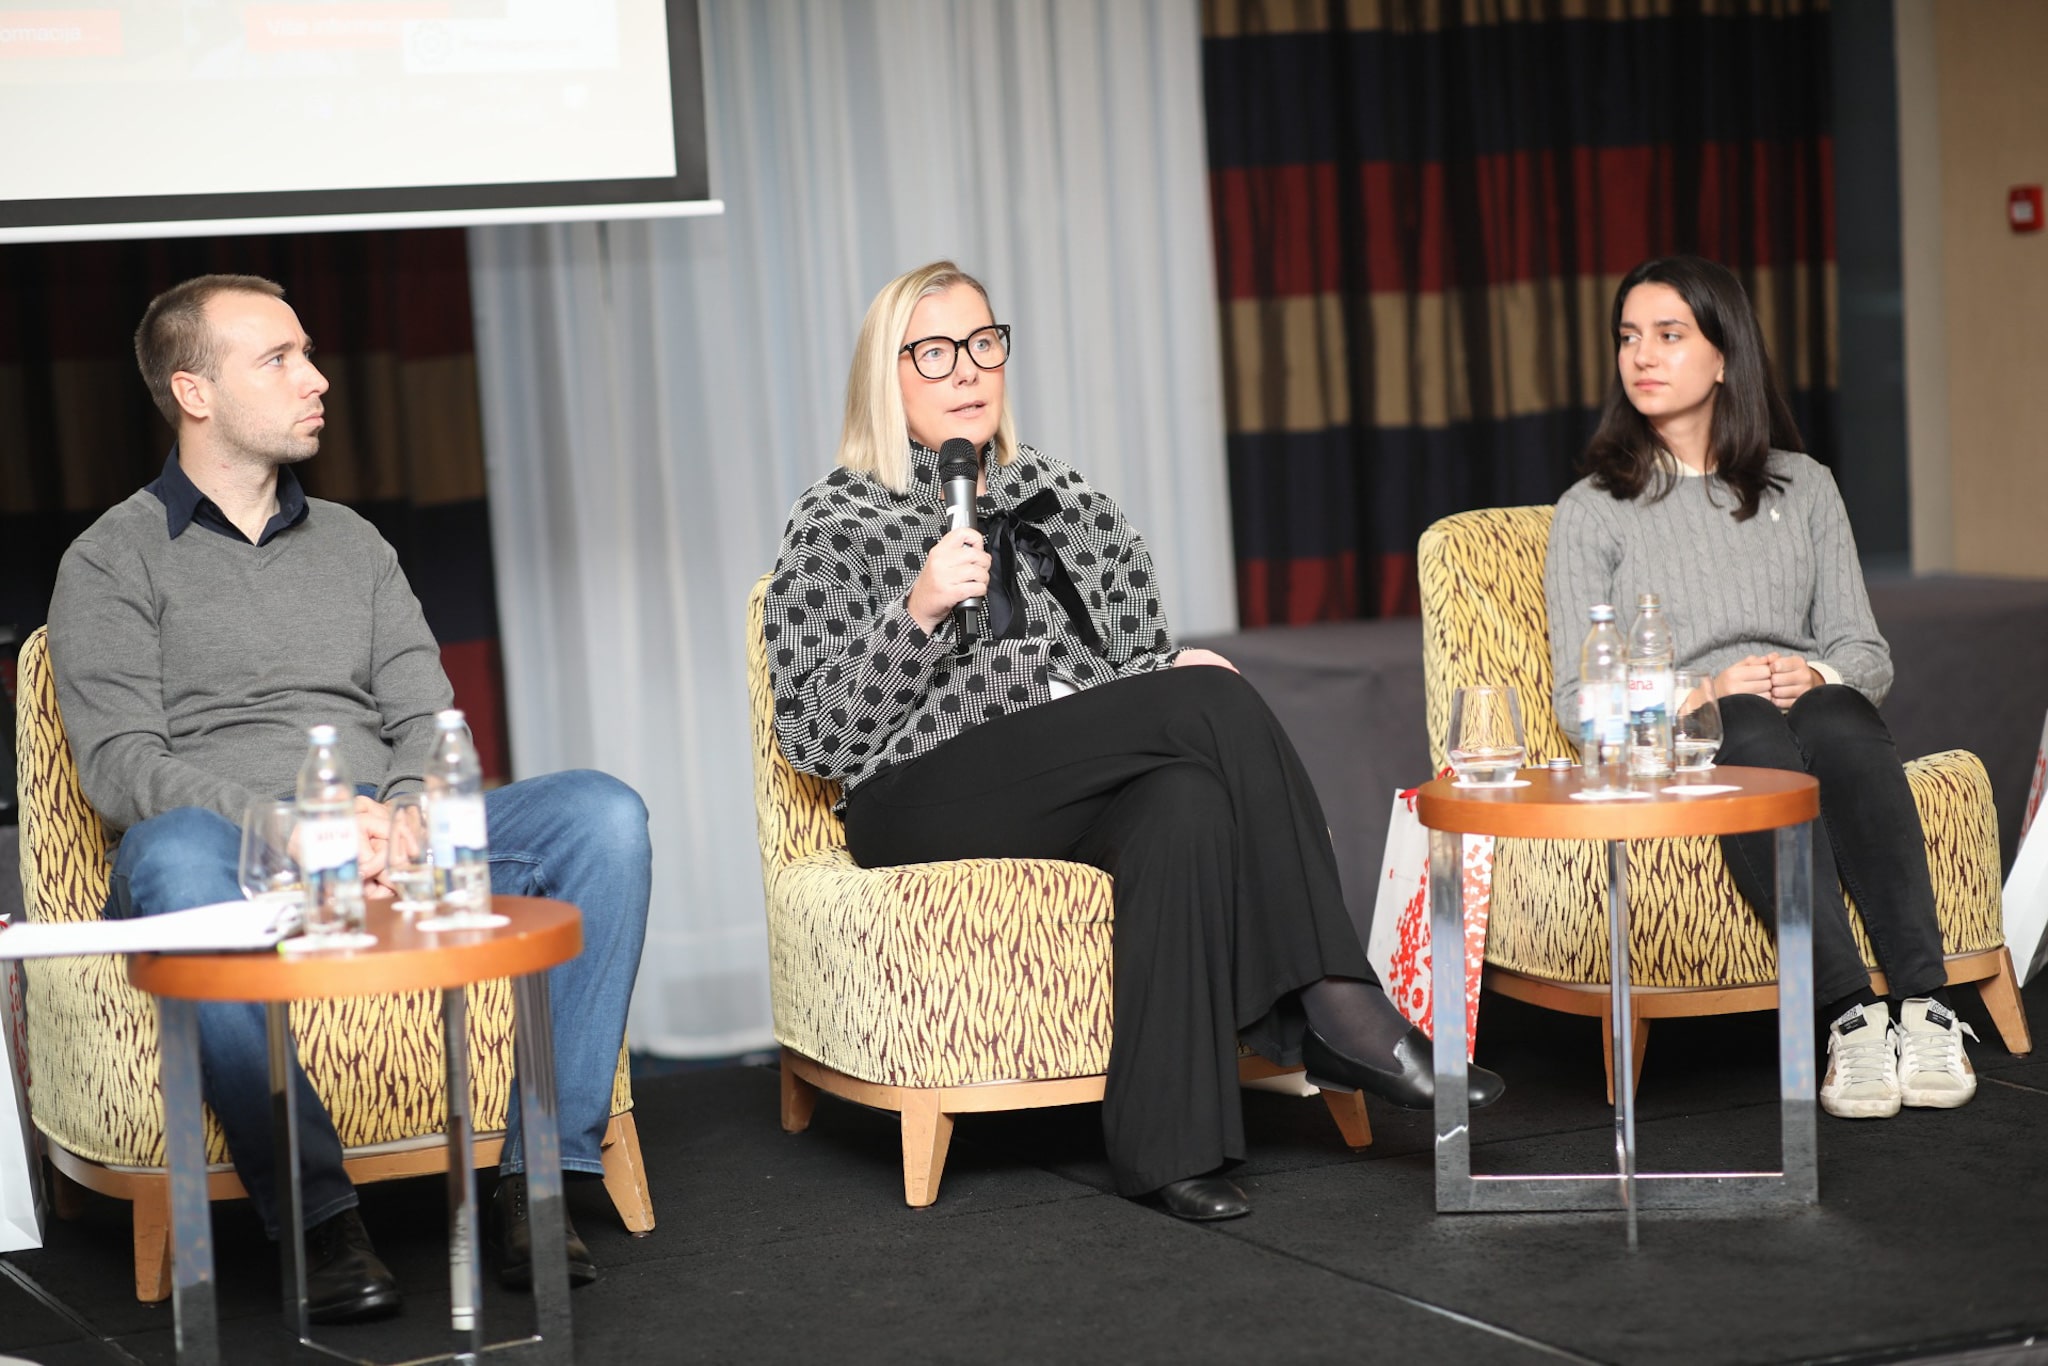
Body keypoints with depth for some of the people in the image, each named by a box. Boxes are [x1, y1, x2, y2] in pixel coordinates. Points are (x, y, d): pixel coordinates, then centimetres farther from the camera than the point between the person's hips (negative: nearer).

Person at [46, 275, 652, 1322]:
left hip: (388, 840, 4)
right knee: (176, 853, -41)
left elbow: (430, 723, 14)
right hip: (229, 855, -4)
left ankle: (539, 1178, -24)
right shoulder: (113, 562, 8)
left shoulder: (352, 542, 24)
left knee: (602, 813, -21)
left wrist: (403, 821, -10)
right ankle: (318, 1217, -37)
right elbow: (119, 766, -6)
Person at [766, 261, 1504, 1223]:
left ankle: (1168, 1144, -39)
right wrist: (918, 610, -17)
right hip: (924, 803, -5)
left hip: (1077, 802, 5)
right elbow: (813, 736, -4)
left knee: (1189, 802, -35)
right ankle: (1332, 1004, -27)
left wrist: (1171, 668, -2)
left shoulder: (1057, 498, 22)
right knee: (1220, 702, -26)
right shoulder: (835, 527, 5)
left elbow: (1130, 657, 23)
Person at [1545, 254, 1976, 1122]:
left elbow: (1867, 654, 15)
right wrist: (1702, 693, -16)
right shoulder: (1592, 511, 11)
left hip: (1807, 712, 2)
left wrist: (1817, 676, -10)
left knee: (1838, 720, -36)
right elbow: (1579, 701, 2)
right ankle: (1851, 1016, -49)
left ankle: (1925, 1002, -46)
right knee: (1754, 735, -38)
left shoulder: (1803, 488, 19)